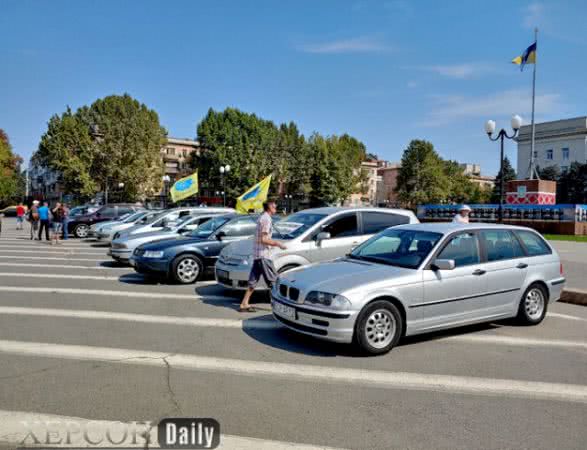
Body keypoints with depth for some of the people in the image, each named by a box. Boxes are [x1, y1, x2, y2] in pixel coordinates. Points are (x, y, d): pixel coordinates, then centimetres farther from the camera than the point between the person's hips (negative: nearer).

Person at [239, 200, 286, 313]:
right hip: (263, 254, -10)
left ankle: (244, 304, 11)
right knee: (272, 281, -2)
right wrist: (277, 243, -11)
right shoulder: (266, 219, -14)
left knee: (253, 281, 10)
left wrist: (274, 243, 21)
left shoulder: (262, 218, 17)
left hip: (257, 254, 10)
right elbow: (263, 239, -20)